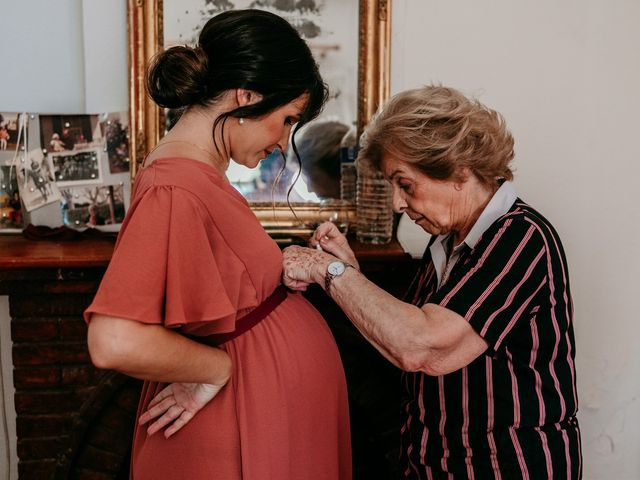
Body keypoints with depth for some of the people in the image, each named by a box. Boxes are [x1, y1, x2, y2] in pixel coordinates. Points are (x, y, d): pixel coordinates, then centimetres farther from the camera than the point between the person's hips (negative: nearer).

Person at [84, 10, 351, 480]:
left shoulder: (200, 174, 5)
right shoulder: (174, 190, -24)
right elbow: (115, 342, -33)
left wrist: (287, 267, 0)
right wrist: (219, 366, -20)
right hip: (243, 439, -9)